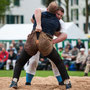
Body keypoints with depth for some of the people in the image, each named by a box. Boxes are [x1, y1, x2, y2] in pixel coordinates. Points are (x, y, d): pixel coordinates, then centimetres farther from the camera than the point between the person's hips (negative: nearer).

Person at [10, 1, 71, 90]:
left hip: (32, 42, 0)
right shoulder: (57, 22, 21)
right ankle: (67, 83, 13)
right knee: (59, 62, 22)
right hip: (46, 43, 0)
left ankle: (14, 81, -3)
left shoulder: (41, 15, 16)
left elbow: (37, 10, -7)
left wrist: (38, 24, -13)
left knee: (20, 62, 17)